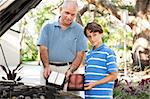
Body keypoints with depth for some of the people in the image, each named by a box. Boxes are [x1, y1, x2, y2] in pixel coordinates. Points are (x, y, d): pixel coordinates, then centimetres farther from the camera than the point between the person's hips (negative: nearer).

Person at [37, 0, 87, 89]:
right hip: (49, 68, 1)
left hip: (68, 68, -1)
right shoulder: (48, 27, 10)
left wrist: (70, 70, -12)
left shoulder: (79, 30, 6)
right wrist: (46, 66, -11)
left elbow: (80, 54, 2)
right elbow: (43, 48, 5)